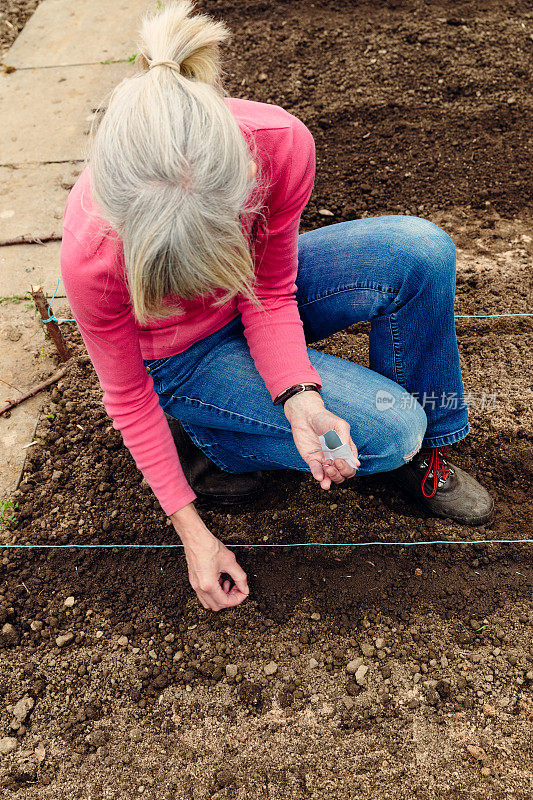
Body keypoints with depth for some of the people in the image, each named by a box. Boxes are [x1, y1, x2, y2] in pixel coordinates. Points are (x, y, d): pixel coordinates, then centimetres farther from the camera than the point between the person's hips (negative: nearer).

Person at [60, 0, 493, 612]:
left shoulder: (280, 143, -29)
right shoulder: (92, 254, -34)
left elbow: (270, 294, -14)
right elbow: (128, 398, -18)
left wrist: (299, 400, -30)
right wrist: (192, 532, -16)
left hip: (257, 297, 4)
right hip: (182, 357, -3)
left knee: (422, 251, -21)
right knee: (385, 429, -21)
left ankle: (421, 448, 0)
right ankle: (209, 440, 2)